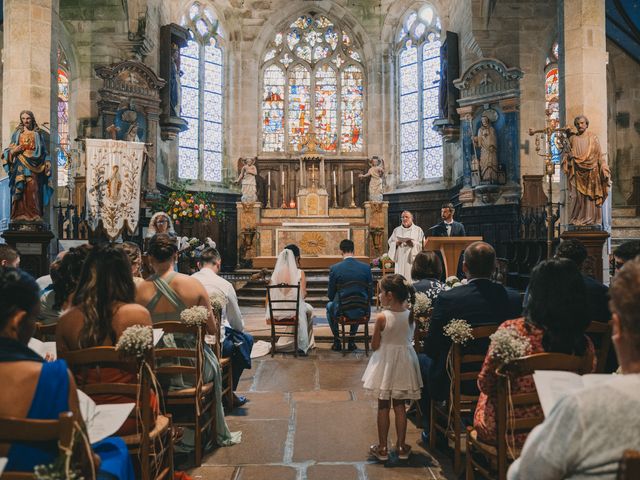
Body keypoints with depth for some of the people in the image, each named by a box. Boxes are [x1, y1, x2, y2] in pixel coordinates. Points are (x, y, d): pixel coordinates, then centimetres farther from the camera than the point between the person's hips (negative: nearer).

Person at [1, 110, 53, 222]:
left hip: (33, 165, -1)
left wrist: (47, 162, -4)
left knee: (33, 190, -13)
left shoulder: (38, 134, 15)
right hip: (20, 166, 1)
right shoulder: (17, 133, 18)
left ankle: (34, 215, -16)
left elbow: (44, 151, 11)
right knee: (20, 190, -8)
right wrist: (13, 151, -6)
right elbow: (9, 150, 17)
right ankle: (20, 215, -10)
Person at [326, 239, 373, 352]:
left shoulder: (334, 268, -11)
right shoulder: (366, 267, -5)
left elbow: (331, 295, -1)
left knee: (329, 306, 34)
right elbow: (369, 292, 3)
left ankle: (337, 341, 35)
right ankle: (352, 340, 39)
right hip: (362, 311, 2)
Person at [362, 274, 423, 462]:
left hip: (385, 363, -4)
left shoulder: (382, 317, -20)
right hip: (404, 363, 4)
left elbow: (374, 346, -13)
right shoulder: (410, 315, -7)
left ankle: (382, 448, 18)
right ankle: (401, 446, 22)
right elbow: (410, 339, 4)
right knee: (400, 405, 14)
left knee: (383, 406, 9)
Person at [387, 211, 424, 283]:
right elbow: (390, 242, 10)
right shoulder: (397, 230, 15)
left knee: (412, 278, -10)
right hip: (400, 260, 2)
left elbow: (422, 244, 0)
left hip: (413, 259, -2)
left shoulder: (418, 230, 7)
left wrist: (413, 243, -18)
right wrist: (396, 243, -11)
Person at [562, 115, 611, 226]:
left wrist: (604, 170, -2)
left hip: (591, 172, 0)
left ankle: (591, 219, 1)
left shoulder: (593, 138, 8)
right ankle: (577, 219, -5)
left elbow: (600, 155, 5)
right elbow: (568, 153, 12)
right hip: (577, 172, 0)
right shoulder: (572, 138, 11)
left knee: (590, 195, -2)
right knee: (577, 195, -6)